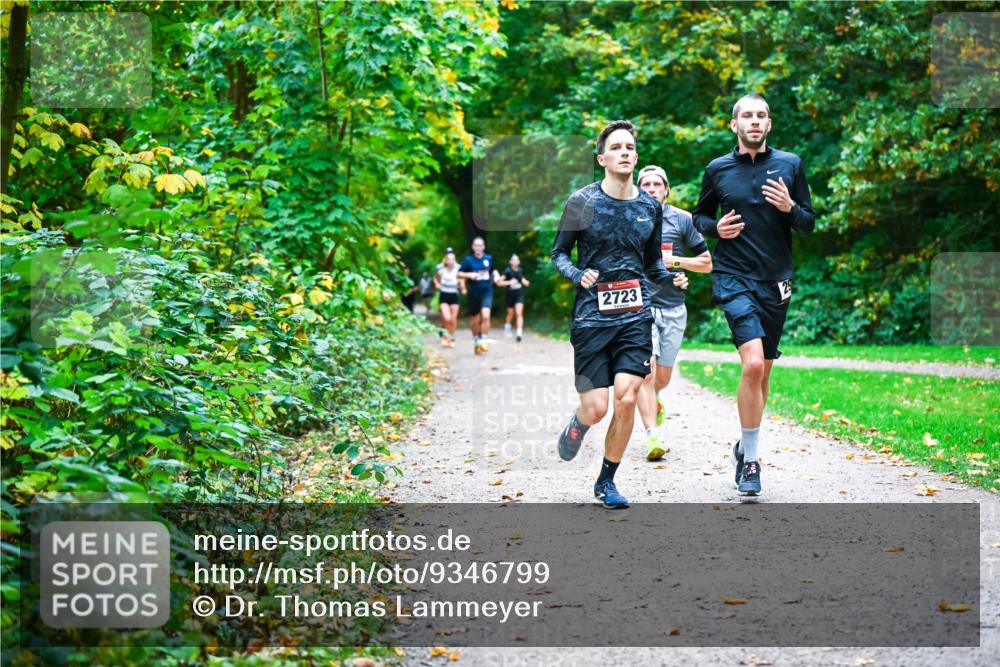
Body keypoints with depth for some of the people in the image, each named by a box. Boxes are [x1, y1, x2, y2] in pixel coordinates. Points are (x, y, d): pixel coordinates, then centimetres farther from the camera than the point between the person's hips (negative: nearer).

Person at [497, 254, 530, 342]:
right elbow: (499, 282, -12)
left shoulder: (521, 270, 2)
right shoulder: (508, 271, -10)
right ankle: (507, 326, 45)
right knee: (511, 314, 14)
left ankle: (519, 332, -20)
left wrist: (525, 282, 2)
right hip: (510, 294, -1)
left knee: (519, 313, -14)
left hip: (519, 295, 1)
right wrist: (509, 282, -22)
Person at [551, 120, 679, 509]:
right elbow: (558, 253, 5)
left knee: (627, 398, -11)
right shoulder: (582, 202, -2)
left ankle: (606, 481, 7)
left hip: (635, 316, 2)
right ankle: (577, 424, 34)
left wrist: (670, 277, -1)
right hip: (591, 317, -2)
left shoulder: (650, 207, 9)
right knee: (596, 409, -6)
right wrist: (578, 275, -15)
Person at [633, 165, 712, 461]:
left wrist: (675, 262, -8)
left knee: (663, 376, 9)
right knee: (646, 369, -17)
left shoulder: (682, 220, 4)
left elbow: (706, 262, 6)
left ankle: (652, 400, 45)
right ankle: (652, 436, -20)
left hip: (673, 308, 1)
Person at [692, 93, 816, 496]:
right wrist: (716, 227, -6)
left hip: (776, 281, 3)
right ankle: (749, 460, -12)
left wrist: (790, 208, -13)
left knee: (763, 372, 10)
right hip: (733, 278, -3)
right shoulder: (718, 169, 4)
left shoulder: (790, 164, 6)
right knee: (752, 364, -20)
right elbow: (700, 216, 16)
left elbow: (809, 224, 8)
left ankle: (746, 446, 30)